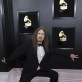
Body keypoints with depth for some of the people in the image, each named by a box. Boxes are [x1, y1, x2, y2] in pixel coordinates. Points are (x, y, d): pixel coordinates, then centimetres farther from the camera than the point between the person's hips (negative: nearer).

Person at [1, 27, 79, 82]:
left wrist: (69, 55, -2)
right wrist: (7, 60, -21)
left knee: (55, 75, 4)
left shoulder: (46, 46, 0)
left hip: (42, 69, 5)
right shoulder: (29, 44, -12)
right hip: (29, 70, -4)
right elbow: (18, 51, -16)